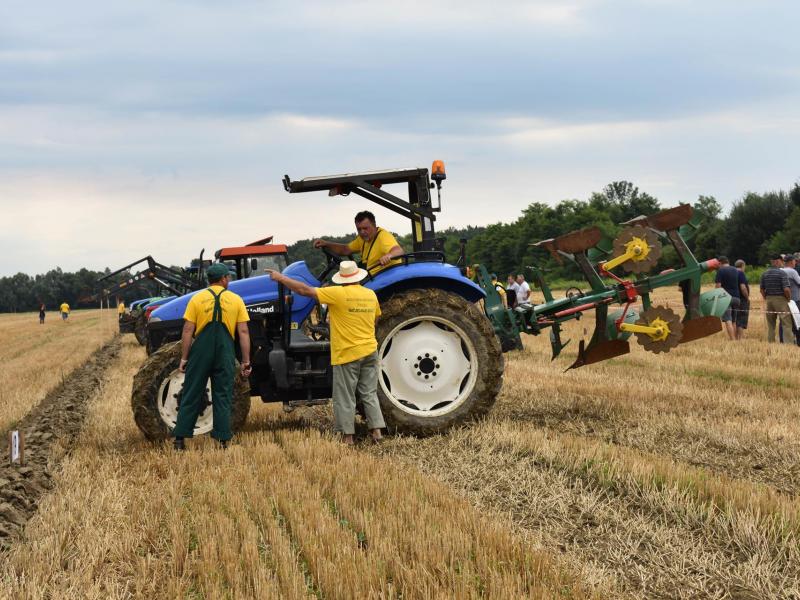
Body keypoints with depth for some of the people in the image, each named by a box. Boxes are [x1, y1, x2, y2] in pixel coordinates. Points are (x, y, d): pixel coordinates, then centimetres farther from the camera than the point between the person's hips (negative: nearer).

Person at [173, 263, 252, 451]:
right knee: (223, 397, 8)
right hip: (225, 355, 0)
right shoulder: (236, 300, 3)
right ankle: (223, 440, 7)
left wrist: (184, 358, 2)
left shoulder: (197, 299, 1)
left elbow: (188, 331, -3)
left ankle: (180, 439, 7)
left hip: (200, 352, 0)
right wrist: (246, 361, 3)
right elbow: (243, 332, 0)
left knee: (191, 396, 7)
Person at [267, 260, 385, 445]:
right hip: (370, 353, 5)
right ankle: (376, 431, 7)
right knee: (369, 394, 13)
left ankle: (347, 437, 4)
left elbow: (305, 290, -13)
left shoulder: (338, 293, -14)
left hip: (347, 354, -5)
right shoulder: (371, 295, 3)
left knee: (345, 397, 3)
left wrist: (281, 278, -6)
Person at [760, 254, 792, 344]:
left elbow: (762, 289, 9)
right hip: (781, 299, -6)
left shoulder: (765, 273, 7)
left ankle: (770, 342, 13)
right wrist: (789, 299, -3)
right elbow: (786, 289, -18)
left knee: (770, 325, 12)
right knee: (787, 324, -3)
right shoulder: (782, 273, -12)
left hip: (769, 299, 6)